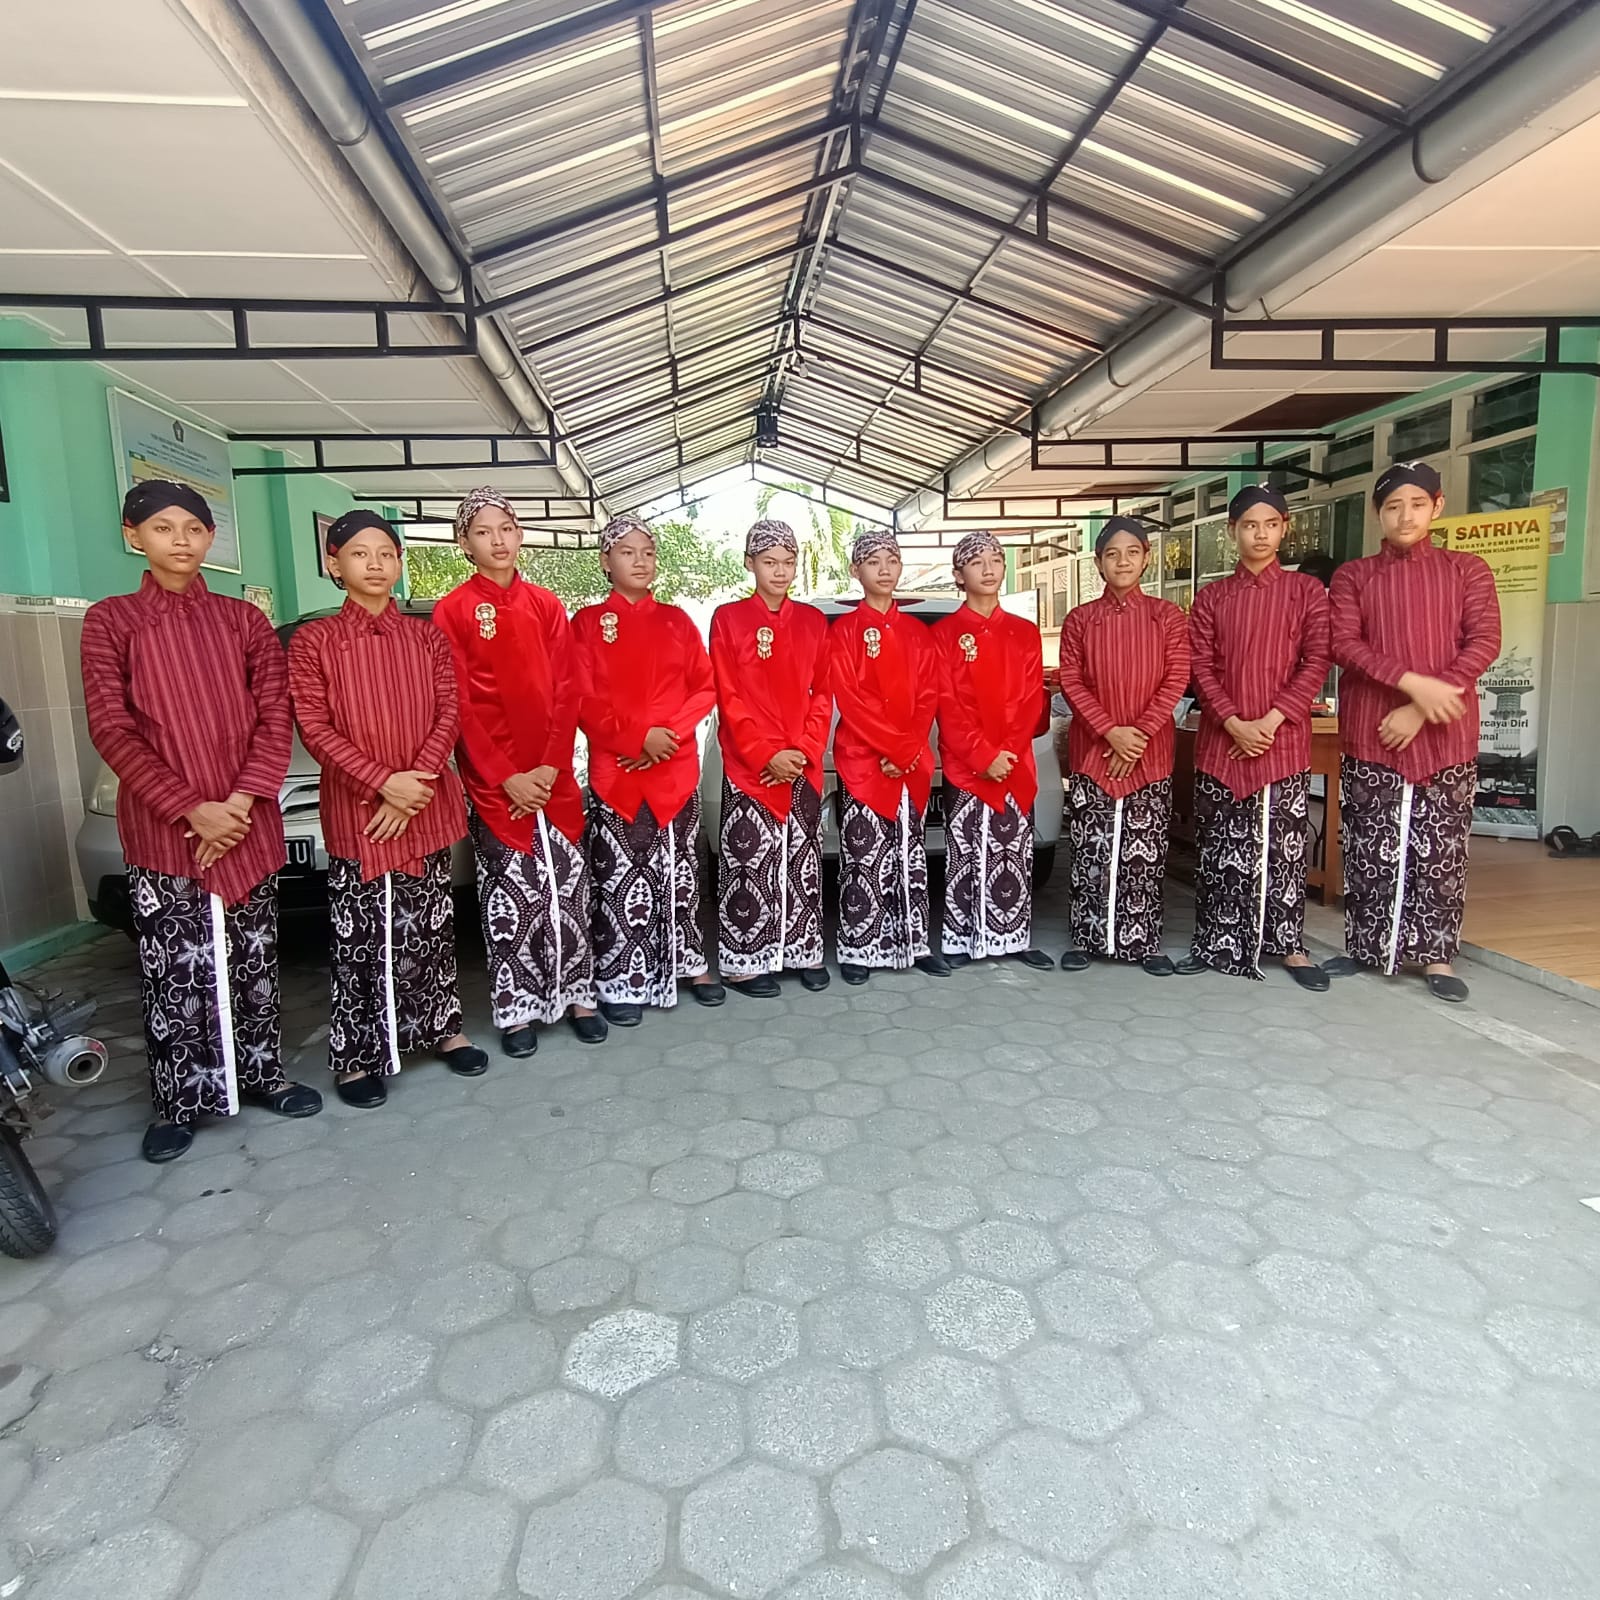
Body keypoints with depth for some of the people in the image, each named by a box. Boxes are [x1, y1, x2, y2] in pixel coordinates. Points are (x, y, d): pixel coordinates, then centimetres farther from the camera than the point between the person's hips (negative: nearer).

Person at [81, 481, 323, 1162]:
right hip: (161, 830, -2)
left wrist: (241, 801, -10)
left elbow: (275, 717, 2)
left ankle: (261, 1073, 26)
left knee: (254, 959, 10)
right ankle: (179, 1101, 19)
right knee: (173, 971, 3)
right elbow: (111, 730, -4)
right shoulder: (110, 620, 2)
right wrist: (191, 809, -13)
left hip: (247, 825, 2)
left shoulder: (243, 619, 8)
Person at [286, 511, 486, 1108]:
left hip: (427, 808, 2)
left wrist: (418, 780, -12)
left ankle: (442, 1028, 25)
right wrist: (383, 782, -16)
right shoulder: (313, 640, 1)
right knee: (360, 936, 1)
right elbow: (314, 727, -6)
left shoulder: (427, 637, 9)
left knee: (429, 926, 11)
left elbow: (448, 713, 2)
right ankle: (358, 1055, 12)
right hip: (355, 811, -2)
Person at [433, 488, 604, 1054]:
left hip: (553, 774, 3)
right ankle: (518, 1007, 17)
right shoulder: (452, 611, -1)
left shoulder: (546, 605, 8)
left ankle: (576, 994, 20)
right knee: (509, 895, 4)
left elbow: (567, 692, 3)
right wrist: (506, 777, -12)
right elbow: (457, 706, -5)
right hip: (493, 779, -2)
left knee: (568, 887, 7)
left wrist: (551, 766, -8)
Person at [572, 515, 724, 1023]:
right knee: (620, 877, 2)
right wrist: (636, 735, -17)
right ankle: (622, 979, 12)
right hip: (615, 770, -3)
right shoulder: (587, 623, 2)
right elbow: (582, 700, -6)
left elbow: (705, 686, 6)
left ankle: (689, 962, 24)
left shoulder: (675, 620, 10)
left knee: (679, 869, 11)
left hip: (677, 767, 3)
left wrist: (670, 733, -9)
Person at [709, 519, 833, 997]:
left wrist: (804, 750, -7)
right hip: (749, 766, -3)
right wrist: (767, 753, -14)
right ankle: (745, 960, 10)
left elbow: (823, 693, 7)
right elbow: (728, 698, -7)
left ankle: (805, 951, 21)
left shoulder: (813, 621, 10)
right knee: (750, 863, 0)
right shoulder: (728, 619, -1)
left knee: (803, 860, 10)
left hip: (803, 765, 4)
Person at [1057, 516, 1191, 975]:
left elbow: (1176, 679, -3)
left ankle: (1146, 941, 14)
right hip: (1091, 749, 0)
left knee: (1145, 850, 4)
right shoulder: (1080, 619, 4)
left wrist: (1139, 733, -12)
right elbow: (1070, 681, -2)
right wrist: (1110, 731, -14)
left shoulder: (1167, 616, 3)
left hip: (1150, 752, 0)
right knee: (1090, 849, 2)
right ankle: (1086, 937, 13)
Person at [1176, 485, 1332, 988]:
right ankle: (1215, 942, 17)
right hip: (1221, 741, 1)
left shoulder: (1307, 591, 4)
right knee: (1219, 847, 6)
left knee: (1284, 846, 4)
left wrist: (1271, 720, -12)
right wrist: (1234, 724, -11)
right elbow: (1201, 667, 1)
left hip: (1284, 741, -1)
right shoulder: (1211, 597, 8)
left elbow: (1316, 662, -2)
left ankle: (1290, 946, 16)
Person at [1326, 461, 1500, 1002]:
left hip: (1446, 735, 0)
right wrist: (1411, 682, -19)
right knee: (1368, 847, 5)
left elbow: (1484, 642, -3)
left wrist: (1422, 708, -13)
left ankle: (1437, 956, 14)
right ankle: (1365, 946, 16)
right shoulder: (1352, 575, 7)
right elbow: (1343, 643, -6)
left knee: (1441, 848, 4)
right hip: (1369, 734, 0)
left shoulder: (1468, 569, 7)